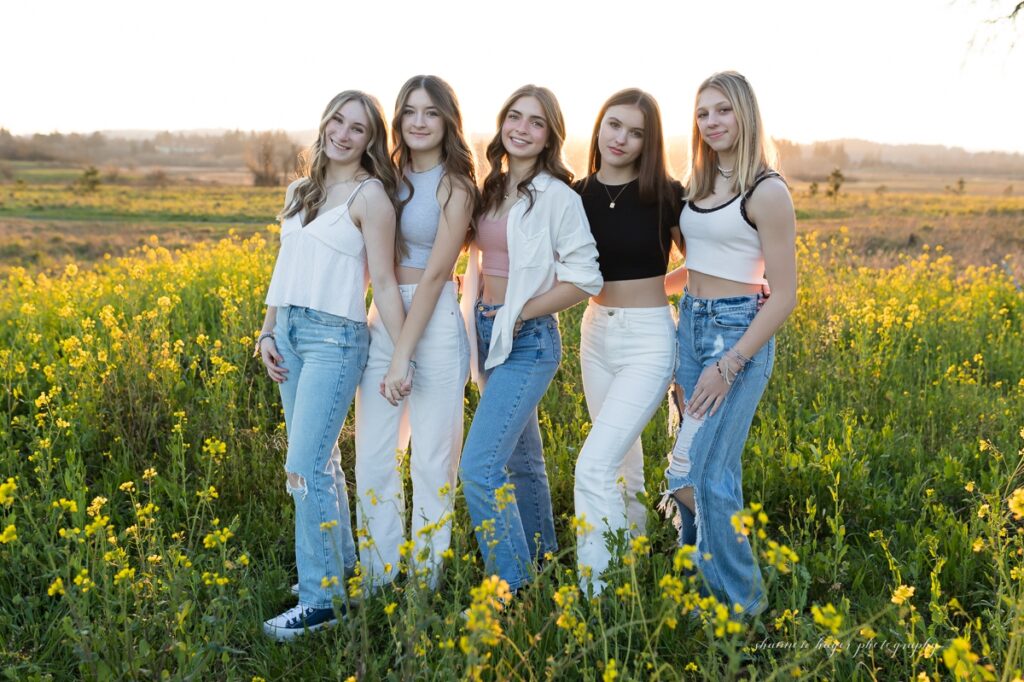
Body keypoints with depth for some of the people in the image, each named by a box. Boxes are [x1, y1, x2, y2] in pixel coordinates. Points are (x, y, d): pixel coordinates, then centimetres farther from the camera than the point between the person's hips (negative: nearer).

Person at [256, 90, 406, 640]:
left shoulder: (370, 195, -8)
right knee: (321, 458, 15)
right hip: (289, 333, 7)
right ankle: (341, 563, 30)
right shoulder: (300, 190, 12)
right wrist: (267, 332, 10)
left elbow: (384, 282, -10)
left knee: (305, 468, -10)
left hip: (335, 338, -7)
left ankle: (322, 598, 1)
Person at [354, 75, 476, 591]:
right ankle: (376, 586, 19)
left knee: (432, 461, 3)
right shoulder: (392, 178, 11)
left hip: (434, 323, -6)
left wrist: (403, 356, -17)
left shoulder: (455, 186, -7)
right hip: (381, 320, 6)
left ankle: (425, 587, 17)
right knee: (373, 459, 8)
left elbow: (435, 274, -13)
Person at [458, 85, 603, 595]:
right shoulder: (491, 191, 9)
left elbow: (584, 280, -14)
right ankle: (542, 563, 32)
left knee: (479, 466, -13)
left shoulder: (557, 197, -11)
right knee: (520, 459, 17)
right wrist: (474, 327, 6)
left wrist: (518, 313, -14)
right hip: (488, 335, 8)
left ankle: (513, 586, -1)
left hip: (528, 339, -7)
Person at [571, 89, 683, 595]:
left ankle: (596, 594, -8)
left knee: (594, 467, -15)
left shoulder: (666, 195, -9)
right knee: (623, 465, 18)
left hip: (649, 340, -5)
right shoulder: (578, 195, 1)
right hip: (595, 335, 5)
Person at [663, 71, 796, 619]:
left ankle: (739, 603, 8)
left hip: (740, 334, -7)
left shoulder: (767, 192, -12)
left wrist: (728, 367, -17)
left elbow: (783, 295, -13)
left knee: (705, 473, -9)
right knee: (693, 465, 11)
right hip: (690, 326, 7)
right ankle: (697, 576, 26)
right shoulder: (698, 186, 10)